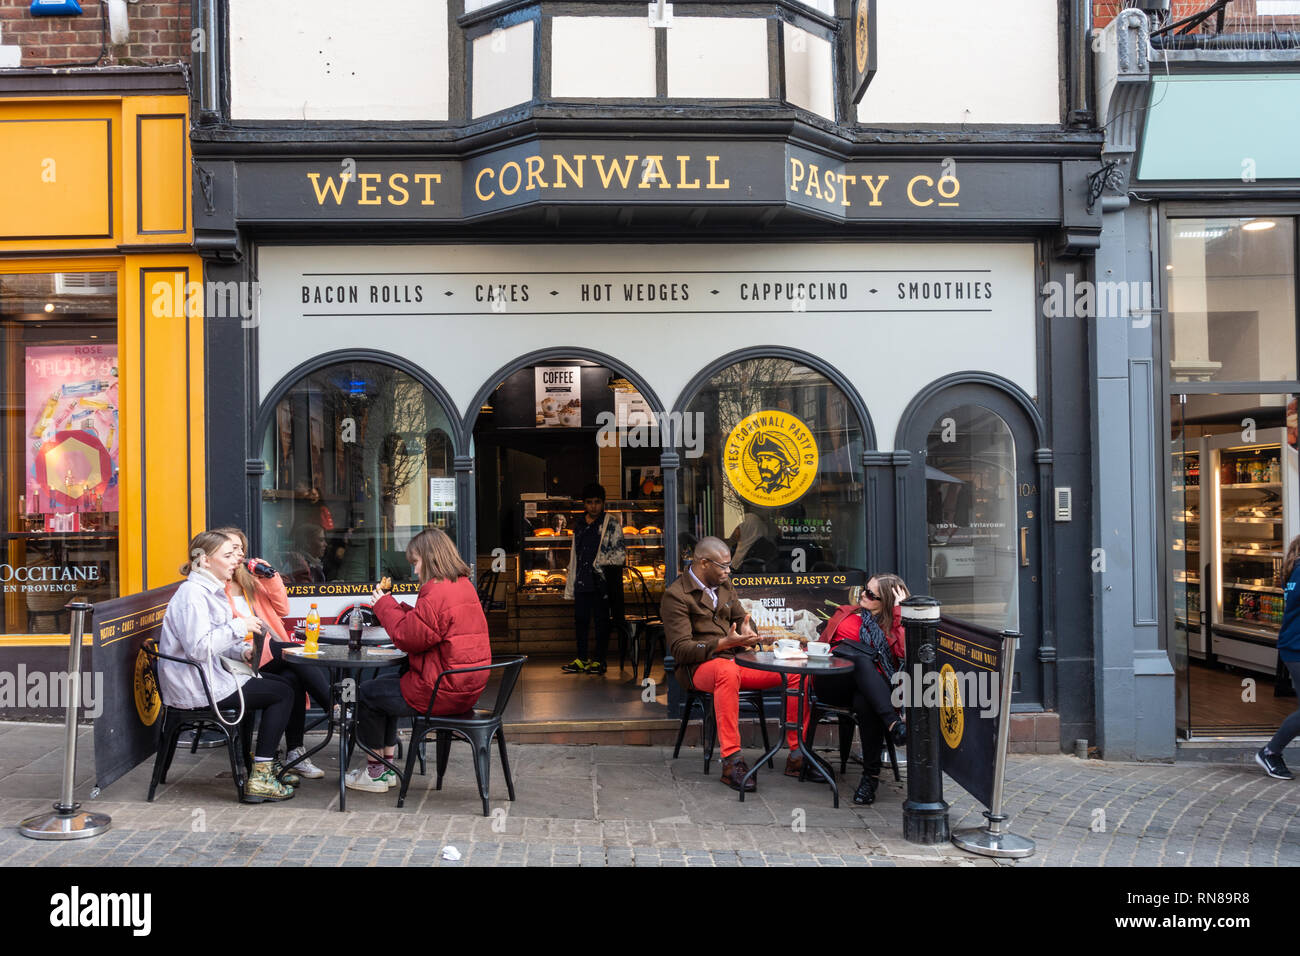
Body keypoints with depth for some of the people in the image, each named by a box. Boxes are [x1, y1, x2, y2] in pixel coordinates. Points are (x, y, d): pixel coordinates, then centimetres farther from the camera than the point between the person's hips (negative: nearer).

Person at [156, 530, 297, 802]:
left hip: (207, 678, 10)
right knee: (283, 693, -8)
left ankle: (264, 765, 21)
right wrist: (239, 626, -22)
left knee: (277, 682, 17)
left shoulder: (210, 591, 15)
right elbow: (198, 647, -28)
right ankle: (259, 779, -7)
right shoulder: (192, 593, -18)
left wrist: (242, 652, 3)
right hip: (195, 689, -10)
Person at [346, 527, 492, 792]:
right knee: (385, 683, 27)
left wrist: (385, 605, -4)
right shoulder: (464, 586, 11)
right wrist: (397, 608, 9)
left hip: (441, 692, -10)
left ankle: (375, 773, 20)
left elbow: (409, 638, -16)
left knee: (367, 693, 8)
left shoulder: (437, 594, -21)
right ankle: (387, 764, 29)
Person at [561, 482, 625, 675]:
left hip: (601, 581, -6)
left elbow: (620, 554, -5)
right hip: (582, 581, 6)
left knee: (601, 620, 1)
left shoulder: (611, 525, -2)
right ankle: (581, 659, 17)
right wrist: (570, 576, 20)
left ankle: (599, 660, 8)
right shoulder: (580, 526, 16)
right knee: (580, 619, 7)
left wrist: (601, 565, -12)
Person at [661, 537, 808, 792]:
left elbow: (740, 616, 25)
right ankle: (731, 760, -41)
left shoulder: (724, 584, 14)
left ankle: (797, 755, -7)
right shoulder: (676, 595, -9)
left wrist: (746, 630, -1)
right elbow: (680, 649, -16)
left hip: (735, 660, 7)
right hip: (698, 667, -7)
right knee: (727, 671, -43)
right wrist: (724, 643, -27)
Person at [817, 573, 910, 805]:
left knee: (864, 702, -38)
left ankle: (871, 775, -32)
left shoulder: (894, 625, 16)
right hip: (832, 684, 1)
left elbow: (904, 651, -7)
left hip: (868, 690, -1)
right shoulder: (846, 614, 24)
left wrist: (898, 612, -3)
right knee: (863, 661, -32)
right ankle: (894, 724, -45)